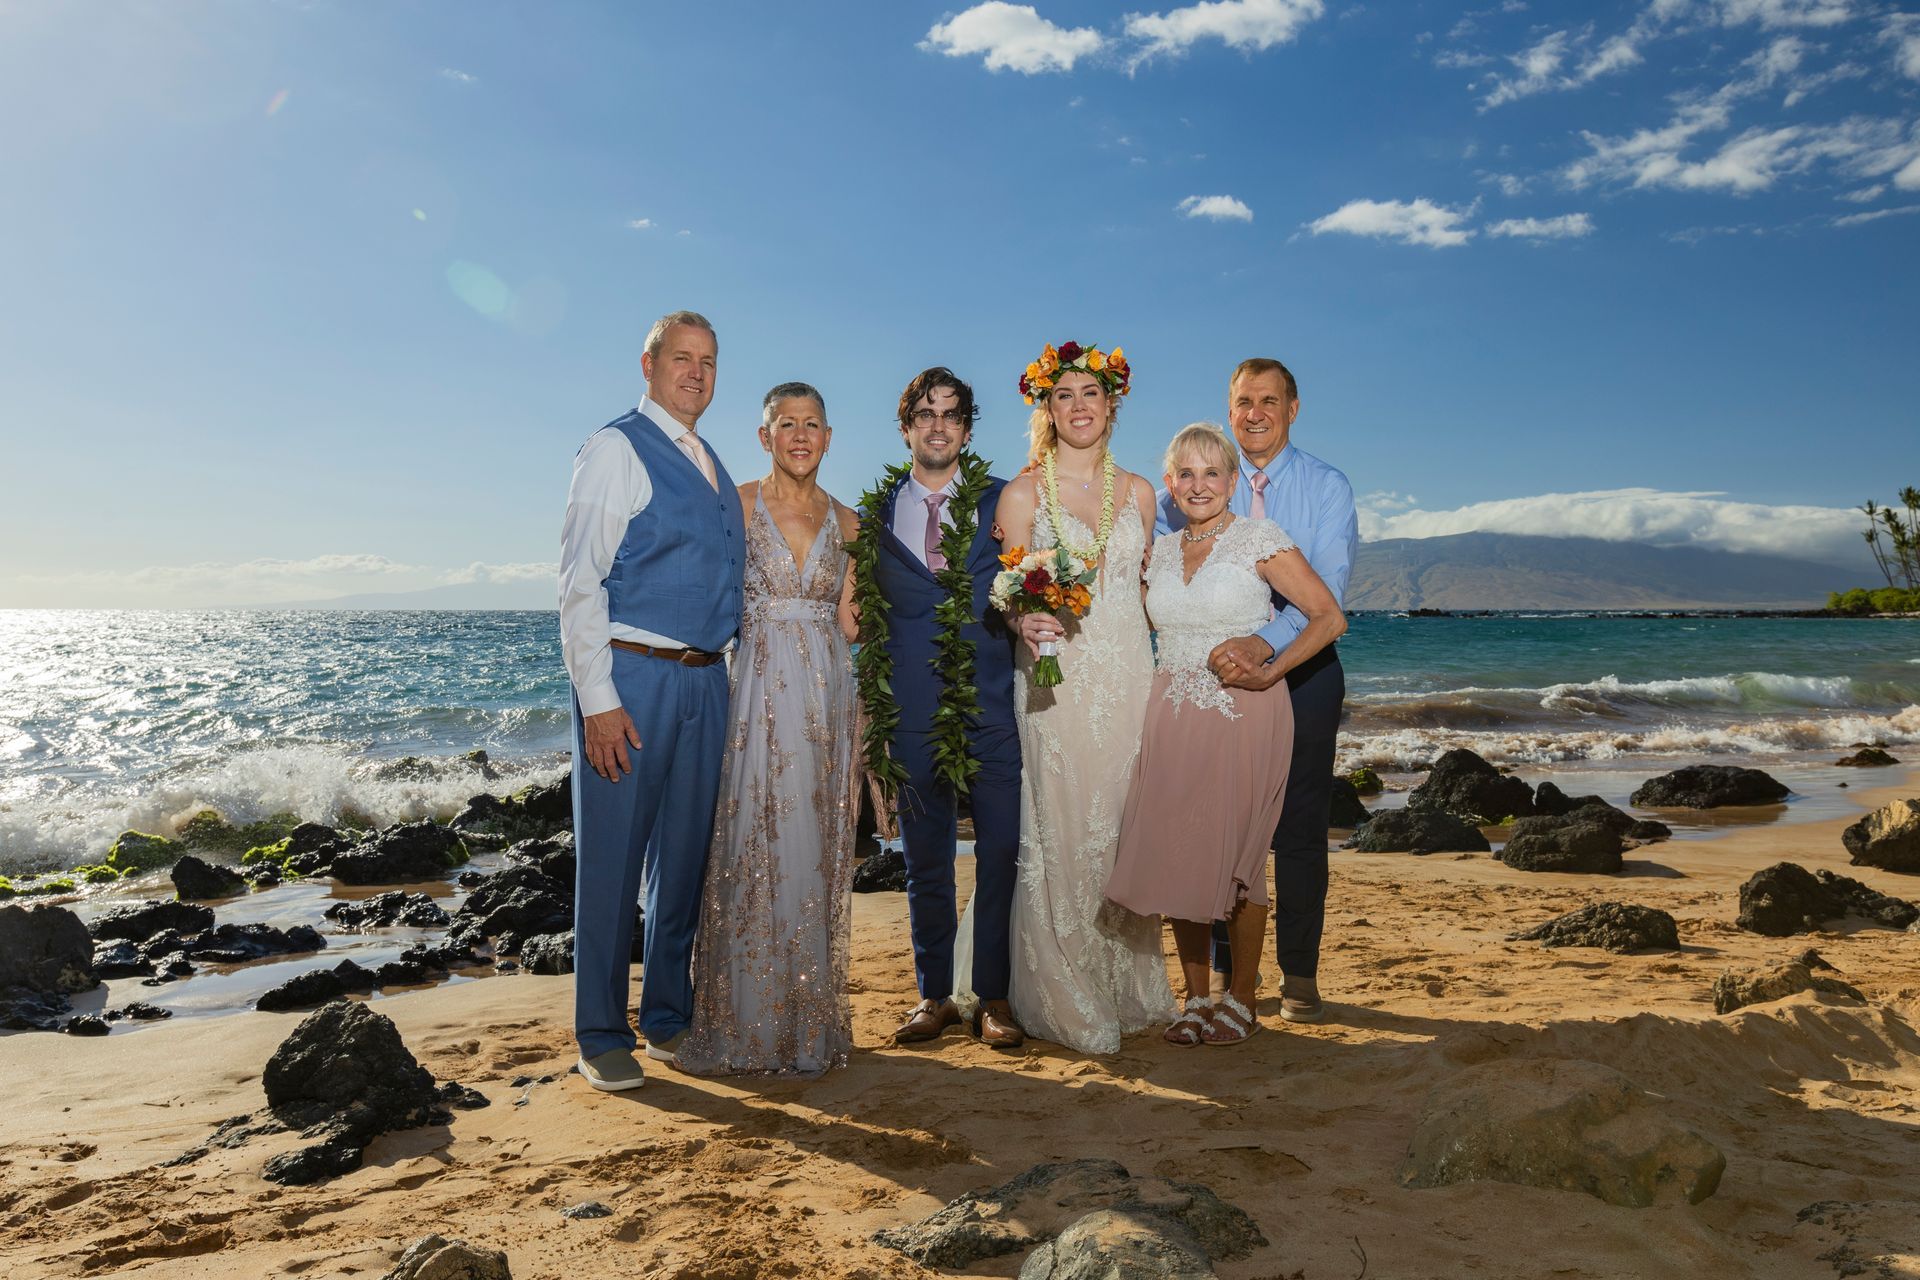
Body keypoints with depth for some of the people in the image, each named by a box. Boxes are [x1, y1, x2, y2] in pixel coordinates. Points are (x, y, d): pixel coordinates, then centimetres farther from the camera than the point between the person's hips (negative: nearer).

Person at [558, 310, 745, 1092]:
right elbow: (580, 579, -11)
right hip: (631, 678, -7)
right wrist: (598, 699, -18)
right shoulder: (616, 449, -4)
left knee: (685, 857, 13)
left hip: (704, 681, 7)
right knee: (611, 860, 0)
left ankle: (670, 1018, 26)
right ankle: (602, 1038, 14)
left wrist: (720, 671, 15)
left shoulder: (713, 467, 18)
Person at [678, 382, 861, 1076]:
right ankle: (741, 1025, 13)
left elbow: (848, 621, 14)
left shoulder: (845, 520, 11)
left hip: (828, 698, 3)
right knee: (750, 853, -2)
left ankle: (810, 1024, 20)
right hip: (758, 692, -3)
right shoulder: (737, 505, 1)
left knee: (816, 858, 7)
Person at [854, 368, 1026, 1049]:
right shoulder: (875, 513, 10)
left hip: (992, 704, -1)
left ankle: (994, 996, 18)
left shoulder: (1002, 501, 7)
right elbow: (864, 617, 13)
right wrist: (867, 702, 9)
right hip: (912, 709, 1)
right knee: (925, 857, 10)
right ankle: (933, 994, 25)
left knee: (1000, 851, 2)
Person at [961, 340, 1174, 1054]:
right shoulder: (1022, 494, 2)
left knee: (1125, 828, 6)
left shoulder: (1137, 492, 12)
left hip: (1129, 676, 3)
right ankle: (1068, 1003, 10)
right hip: (1058, 679, -3)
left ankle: (1127, 990, 21)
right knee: (1063, 833, -3)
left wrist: (1154, 677, 12)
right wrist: (1028, 623, -21)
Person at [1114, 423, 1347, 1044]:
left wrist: (1267, 669, -17)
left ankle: (1240, 999, 17)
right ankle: (1195, 996, 19)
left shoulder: (1260, 539, -3)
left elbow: (1330, 617, -6)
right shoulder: (1160, 550, 12)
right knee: (1175, 854, 3)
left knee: (1236, 857, -1)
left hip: (1243, 715, -4)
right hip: (1173, 717, 5)